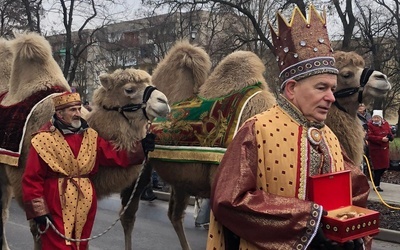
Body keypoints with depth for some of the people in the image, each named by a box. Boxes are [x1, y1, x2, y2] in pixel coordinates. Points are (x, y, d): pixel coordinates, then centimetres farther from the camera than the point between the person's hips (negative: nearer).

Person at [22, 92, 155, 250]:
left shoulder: (91, 136, 6)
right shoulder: (43, 140, -9)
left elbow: (115, 156, 3)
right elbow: (32, 179, -8)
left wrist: (140, 149, -11)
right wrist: (38, 211, -11)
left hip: (85, 202, 5)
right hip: (56, 205, -5)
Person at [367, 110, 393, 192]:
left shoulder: (386, 124, 6)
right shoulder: (370, 125, -12)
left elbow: (390, 133, 15)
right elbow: (369, 137, -21)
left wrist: (390, 137, -10)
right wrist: (381, 139, -27)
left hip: (384, 148, 6)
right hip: (375, 149, -6)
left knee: (384, 166, 12)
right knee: (378, 167, -4)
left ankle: (376, 180, 35)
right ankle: (376, 185, 7)